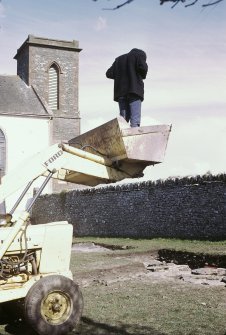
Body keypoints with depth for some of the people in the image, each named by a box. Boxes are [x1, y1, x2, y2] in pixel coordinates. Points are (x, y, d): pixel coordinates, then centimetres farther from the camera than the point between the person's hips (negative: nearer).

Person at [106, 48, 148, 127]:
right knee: (135, 121, -12)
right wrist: (142, 76, 12)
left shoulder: (119, 59, 26)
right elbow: (142, 67, -7)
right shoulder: (140, 54, 12)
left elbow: (109, 74, 17)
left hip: (120, 91, 5)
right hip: (134, 89, -5)